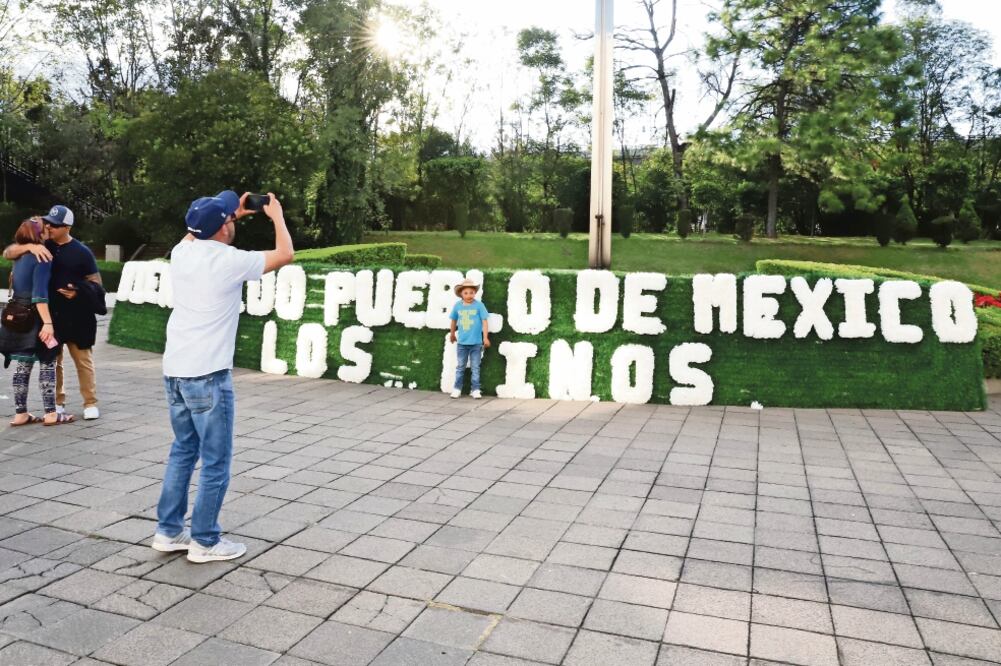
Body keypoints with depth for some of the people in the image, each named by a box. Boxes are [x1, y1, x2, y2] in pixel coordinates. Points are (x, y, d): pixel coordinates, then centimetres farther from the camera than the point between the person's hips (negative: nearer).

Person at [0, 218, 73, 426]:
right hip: (35, 319, -8)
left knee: (23, 366, 10)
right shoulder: (41, 258, -14)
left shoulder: (20, 258, 12)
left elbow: (18, 288, 19)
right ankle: (51, 414, 1)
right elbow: (39, 294, -21)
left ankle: (20, 414, 14)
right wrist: (47, 322, -24)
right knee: (47, 364, -1)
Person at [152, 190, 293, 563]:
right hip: (207, 375, -8)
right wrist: (277, 216, 12)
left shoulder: (181, 252, 6)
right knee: (215, 462, 4)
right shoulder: (230, 261, -14)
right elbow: (285, 255, -2)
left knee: (182, 451, 20)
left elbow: (199, 236, 32)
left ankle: (168, 532, 27)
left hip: (174, 370, 8)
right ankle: (205, 542, 12)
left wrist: (235, 215, 31)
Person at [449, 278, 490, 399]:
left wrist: (485, 337, -10)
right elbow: (454, 320, 12)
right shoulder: (457, 305, -3)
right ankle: (457, 388, 20)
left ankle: (475, 389, 14)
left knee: (475, 368, 7)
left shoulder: (479, 305, -10)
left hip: (476, 342, -2)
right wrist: (452, 334, 23)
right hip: (462, 342, 2)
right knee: (460, 367, 12)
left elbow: (484, 321, -7)